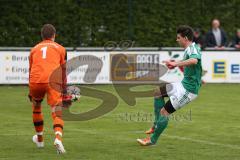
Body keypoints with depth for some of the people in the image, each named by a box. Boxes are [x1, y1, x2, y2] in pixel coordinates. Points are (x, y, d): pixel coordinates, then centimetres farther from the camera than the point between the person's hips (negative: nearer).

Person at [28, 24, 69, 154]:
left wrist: (30, 91, 32)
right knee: (57, 113, -6)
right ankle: (58, 137, -34)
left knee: (36, 106, 27)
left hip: (36, 81, 2)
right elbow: (63, 70, 15)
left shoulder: (34, 49, 24)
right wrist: (64, 88, 22)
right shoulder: (60, 48, 18)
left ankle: (39, 139, 38)